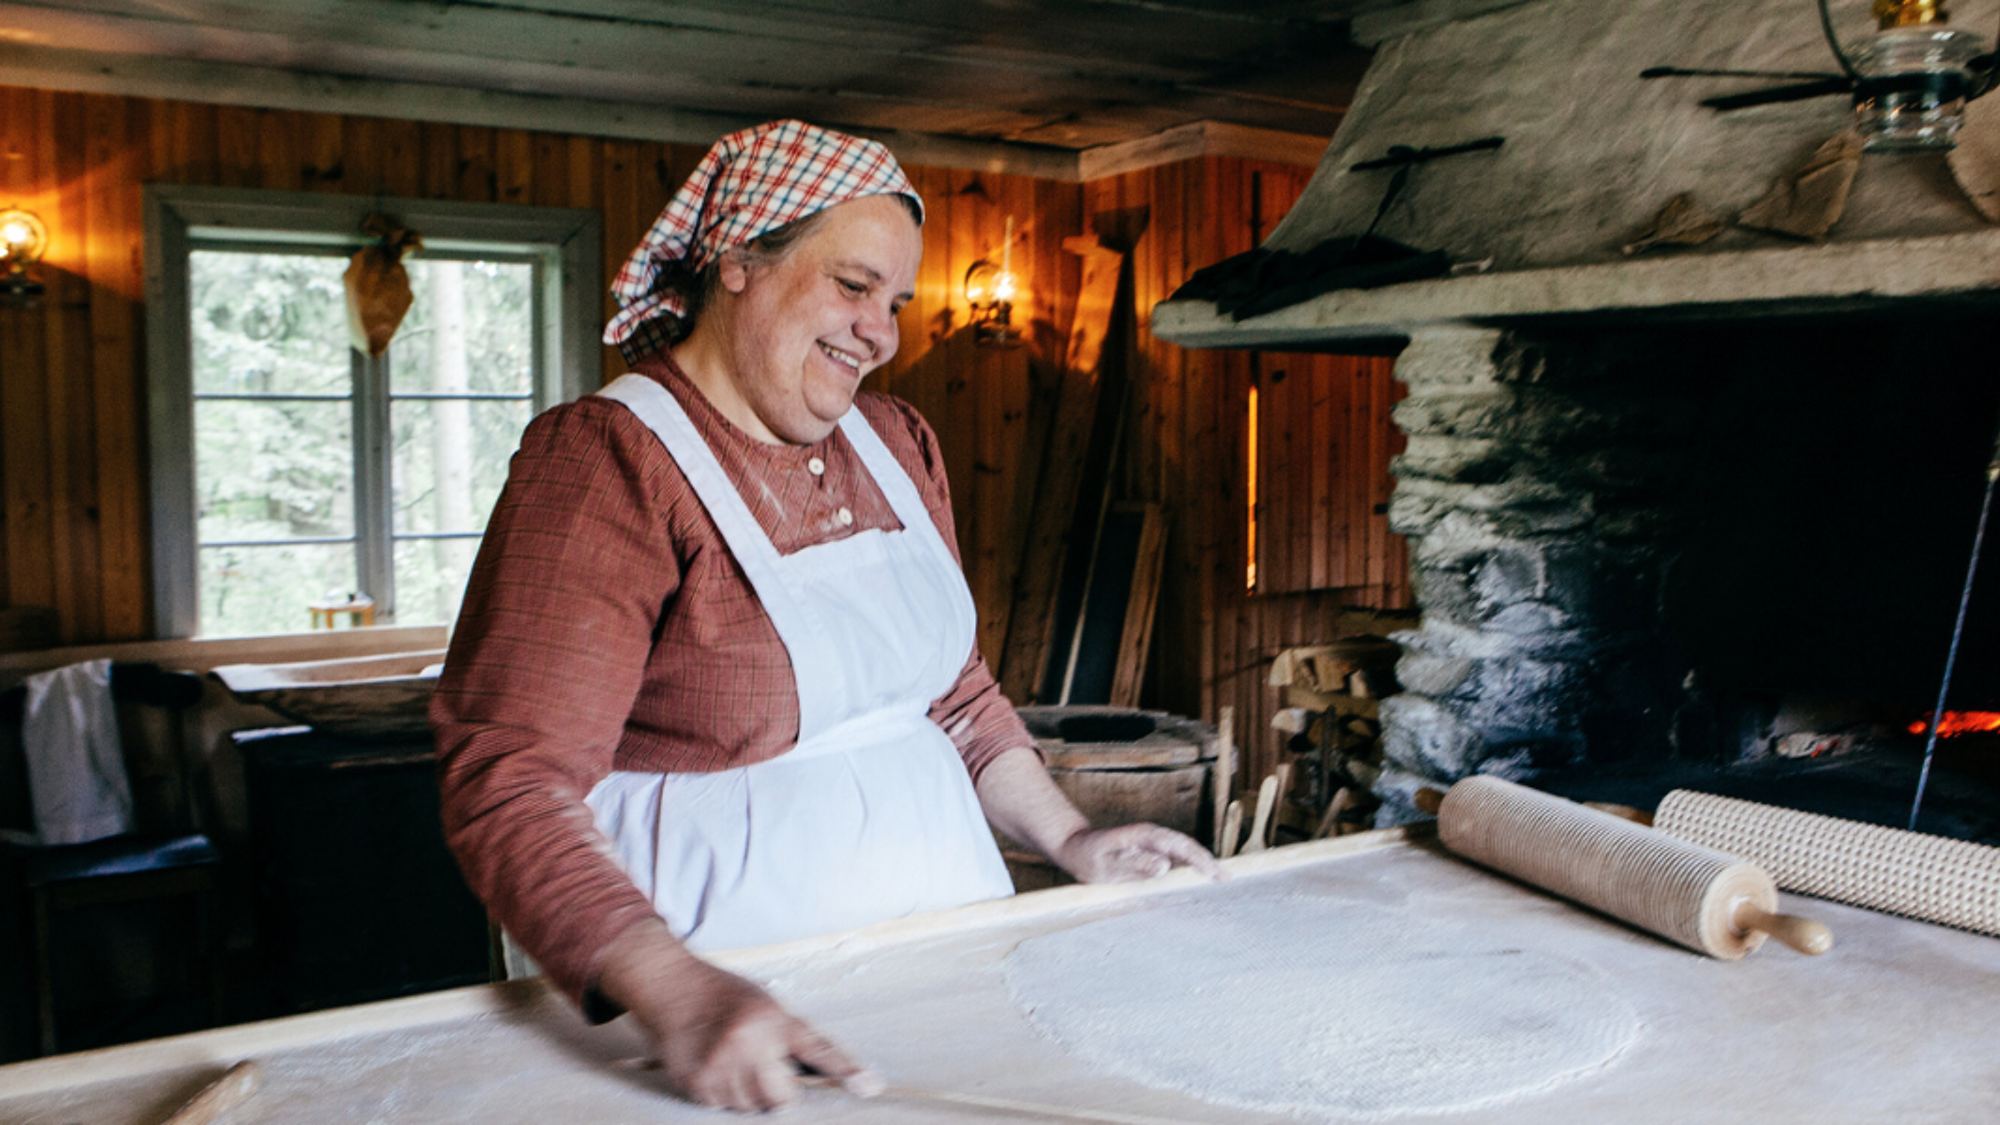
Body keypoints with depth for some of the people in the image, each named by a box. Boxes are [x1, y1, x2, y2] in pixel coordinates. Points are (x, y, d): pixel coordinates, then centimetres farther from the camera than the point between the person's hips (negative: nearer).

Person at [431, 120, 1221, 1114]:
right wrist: (675, 992, -32)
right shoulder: (602, 465, -12)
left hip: (944, 937, 6)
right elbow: (512, 788, -19)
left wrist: (1069, 837, 9)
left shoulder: (897, 444, 10)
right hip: (734, 967, -5)